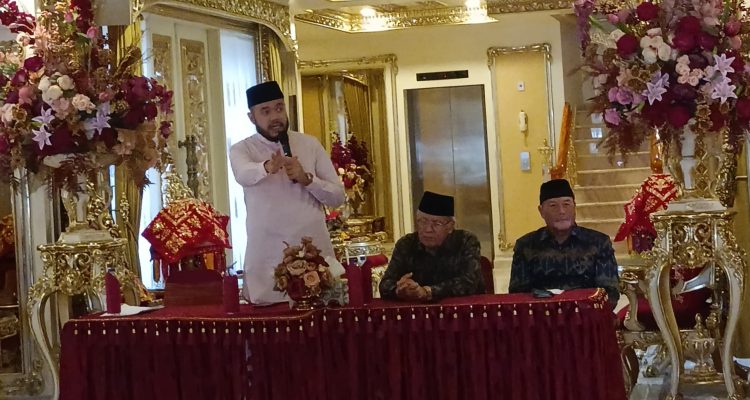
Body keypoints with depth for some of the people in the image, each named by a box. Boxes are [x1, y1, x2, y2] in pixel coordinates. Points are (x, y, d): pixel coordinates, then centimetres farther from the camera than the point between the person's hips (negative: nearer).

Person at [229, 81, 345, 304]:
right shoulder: (242, 150, 2)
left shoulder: (310, 145, 7)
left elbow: (337, 196, 5)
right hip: (267, 258, -1)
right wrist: (266, 167, -44)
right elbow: (244, 174, -23)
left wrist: (307, 179, -12)